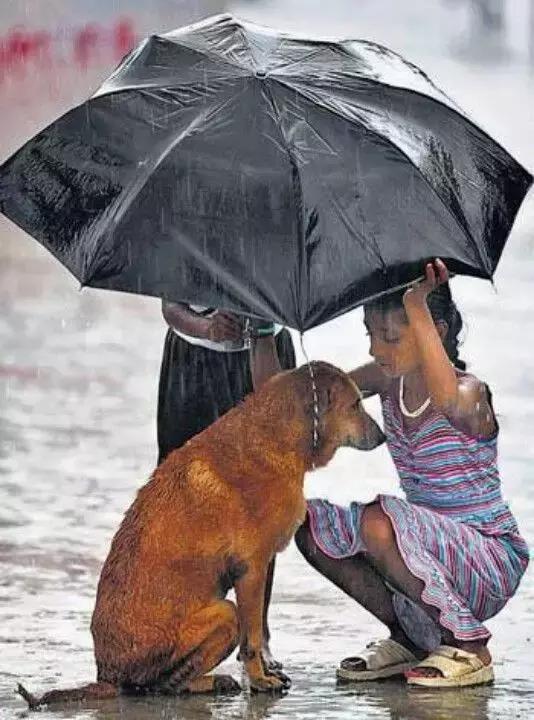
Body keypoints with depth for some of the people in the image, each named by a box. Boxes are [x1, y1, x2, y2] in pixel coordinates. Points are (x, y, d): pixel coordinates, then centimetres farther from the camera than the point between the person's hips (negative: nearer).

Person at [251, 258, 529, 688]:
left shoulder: (469, 391, -20)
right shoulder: (388, 381, 2)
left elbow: (450, 404, -48)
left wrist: (417, 306, -46)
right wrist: (260, 333, -12)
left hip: (494, 563, -8)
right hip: (434, 553, 8)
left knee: (379, 522, -31)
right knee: (311, 525, -3)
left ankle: (469, 648, -15)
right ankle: (410, 639, 8)